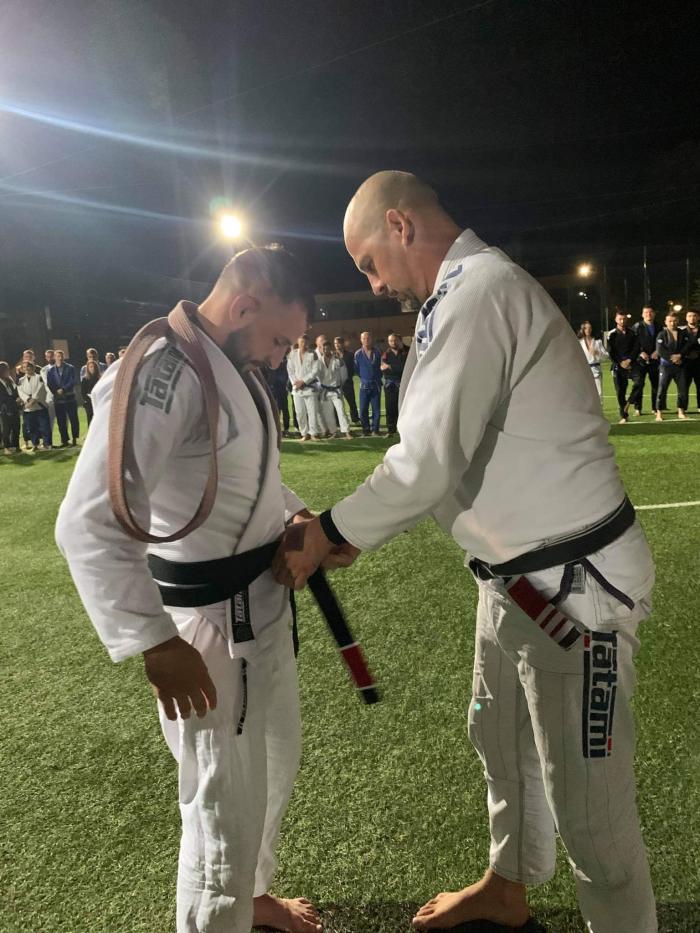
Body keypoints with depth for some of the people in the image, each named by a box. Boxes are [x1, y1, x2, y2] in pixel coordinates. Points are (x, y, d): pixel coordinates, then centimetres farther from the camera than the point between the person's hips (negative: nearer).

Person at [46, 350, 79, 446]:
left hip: (70, 398, -2)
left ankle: (74, 438, 11)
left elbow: (72, 382, -6)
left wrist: (63, 389, -17)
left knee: (73, 419, 0)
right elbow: (50, 384, 4)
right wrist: (57, 392, -12)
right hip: (58, 399, 2)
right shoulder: (51, 371, 8)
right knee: (61, 421, 4)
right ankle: (64, 440, 10)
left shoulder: (70, 368, 3)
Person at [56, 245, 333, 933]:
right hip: (208, 631, -10)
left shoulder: (234, 367, 9)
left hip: (265, 608, 10)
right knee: (228, 810, 7)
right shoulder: (161, 372, -23)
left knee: (275, 765, 27)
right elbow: (90, 523, -27)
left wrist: (298, 516, 4)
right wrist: (155, 643, -24)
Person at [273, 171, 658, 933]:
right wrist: (353, 530, 7)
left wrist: (326, 535, -11)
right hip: (516, 575, 10)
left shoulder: (480, 291, -20)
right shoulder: (466, 294, 11)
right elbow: (444, 453, 13)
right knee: (503, 746, 25)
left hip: (572, 584, -10)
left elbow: (428, 459, -25)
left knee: (588, 803, 4)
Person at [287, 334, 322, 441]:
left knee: (312, 411, -6)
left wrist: (303, 381, -12)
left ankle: (314, 433, 4)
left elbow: (315, 371, -7)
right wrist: (295, 382, -7)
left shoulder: (313, 354, -3)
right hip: (297, 388, 3)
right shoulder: (293, 354, 5)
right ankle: (305, 433, 14)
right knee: (300, 412, 4)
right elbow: (290, 370, 6)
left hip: (310, 387, -3)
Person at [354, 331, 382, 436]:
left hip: (376, 384, 0)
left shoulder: (377, 352, 3)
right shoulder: (358, 354, 1)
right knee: (363, 410, -1)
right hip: (364, 385, 0)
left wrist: (378, 378, 8)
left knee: (376, 409, 1)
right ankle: (365, 429, 13)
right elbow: (357, 370, 8)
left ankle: (375, 430, 10)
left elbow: (379, 367, 10)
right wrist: (364, 378, 10)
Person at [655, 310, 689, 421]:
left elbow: (687, 346, -2)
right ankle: (659, 413, -1)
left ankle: (681, 412, 14)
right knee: (662, 389, -6)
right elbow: (660, 350, -11)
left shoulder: (683, 333, 8)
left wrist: (679, 355, -18)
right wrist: (672, 358, -15)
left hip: (680, 365, 3)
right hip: (666, 365, -3)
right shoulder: (662, 334, -2)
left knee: (683, 389, 3)